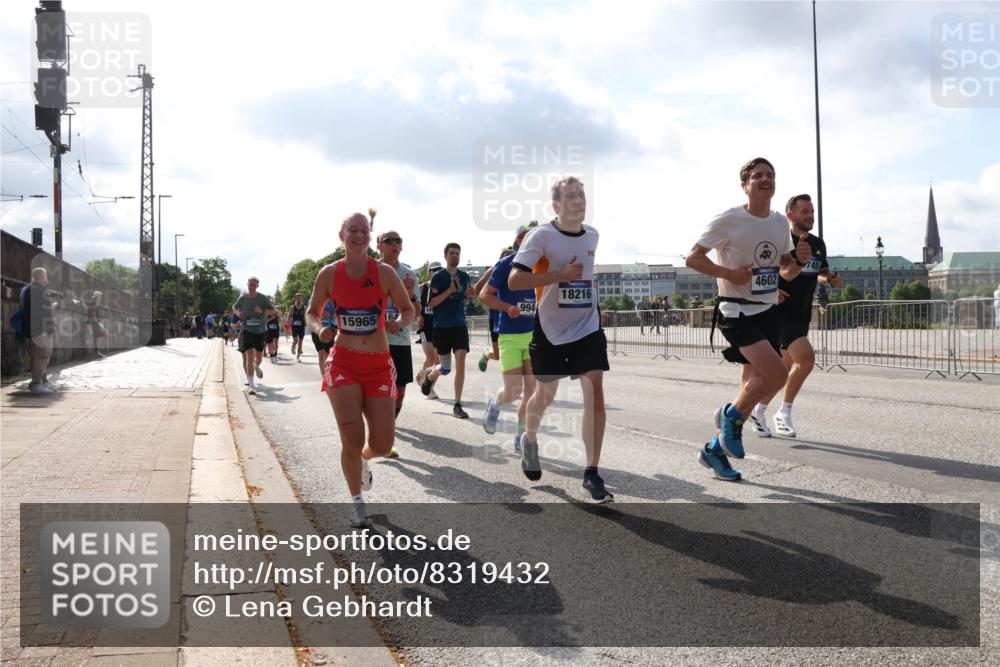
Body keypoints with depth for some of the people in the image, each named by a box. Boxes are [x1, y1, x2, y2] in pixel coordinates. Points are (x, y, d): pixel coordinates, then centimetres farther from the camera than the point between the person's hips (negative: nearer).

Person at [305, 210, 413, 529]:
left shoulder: (385, 272, -4)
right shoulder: (329, 273, -2)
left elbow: (408, 310, 6)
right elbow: (311, 312, 11)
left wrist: (399, 323, -16)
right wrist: (319, 329, -11)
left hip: (379, 365, 1)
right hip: (343, 363, 0)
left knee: (382, 445, -2)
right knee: (352, 438, -9)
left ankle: (363, 459, 38)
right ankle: (358, 505, 13)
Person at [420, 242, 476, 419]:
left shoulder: (465, 277, 7)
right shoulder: (438, 277, -5)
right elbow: (432, 302, -11)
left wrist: (469, 294, 0)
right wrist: (450, 290, -20)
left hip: (460, 326, 3)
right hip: (441, 326, -3)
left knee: (460, 365, -8)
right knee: (446, 368, 5)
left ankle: (457, 405, -1)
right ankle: (430, 375, 42)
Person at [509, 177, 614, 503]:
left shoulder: (594, 235, 4)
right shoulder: (542, 236, -13)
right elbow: (514, 280, -22)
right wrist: (559, 275, -26)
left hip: (588, 326, 3)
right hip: (551, 329, -3)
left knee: (594, 391, -11)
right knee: (545, 394, 12)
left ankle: (592, 473, -5)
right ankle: (529, 440, 45)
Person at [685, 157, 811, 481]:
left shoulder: (780, 222, 9)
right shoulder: (728, 220, -11)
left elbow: (786, 272, 16)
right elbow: (692, 258, -9)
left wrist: (799, 261, -6)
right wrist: (728, 272, -21)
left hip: (766, 312, 8)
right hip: (736, 312, -7)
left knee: (753, 386, 9)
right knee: (777, 374, -23)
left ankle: (714, 450, 23)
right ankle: (731, 414, 4)